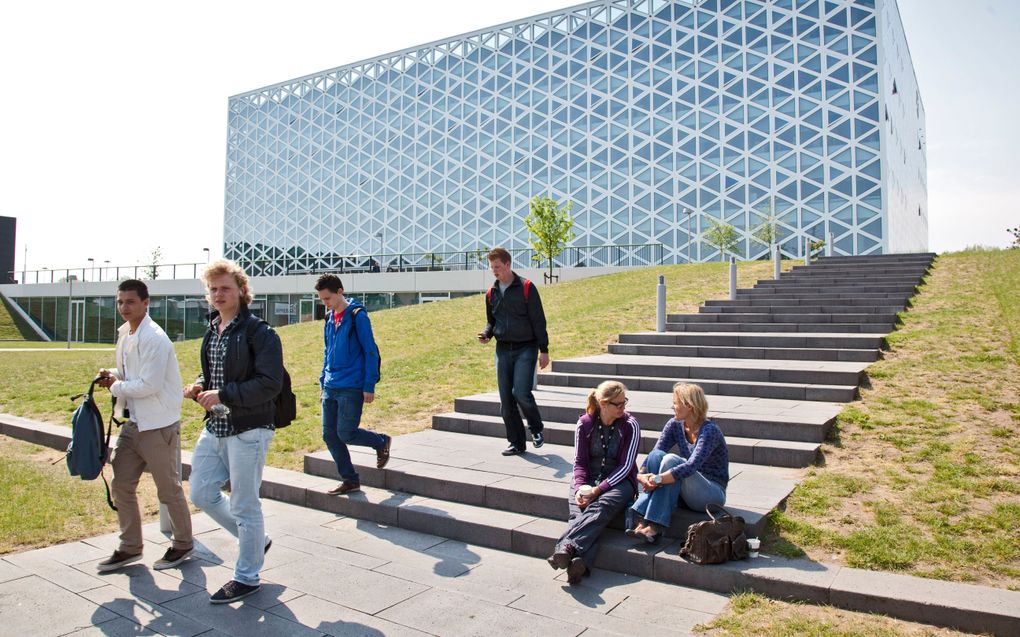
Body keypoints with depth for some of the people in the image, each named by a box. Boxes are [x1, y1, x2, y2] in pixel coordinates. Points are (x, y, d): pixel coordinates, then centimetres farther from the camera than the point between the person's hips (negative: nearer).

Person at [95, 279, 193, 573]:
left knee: (169, 489, 6)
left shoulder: (154, 338, -19)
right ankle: (130, 547, 29)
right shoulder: (124, 333, 10)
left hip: (158, 426, -9)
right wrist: (113, 375, 1)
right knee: (121, 486, 13)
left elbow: (149, 385, -24)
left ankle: (183, 544, 25)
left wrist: (115, 386, -11)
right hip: (133, 423, 9)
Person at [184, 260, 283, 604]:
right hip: (214, 428, 9)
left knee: (244, 505, 3)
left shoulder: (258, 331, -15)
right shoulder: (212, 330, 11)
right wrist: (199, 387, 3)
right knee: (202, 494, 15)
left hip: (248, 430, -8)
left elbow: (270, 382, -21)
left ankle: (247, 577, 23)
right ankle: (256, 539, 35)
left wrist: (224, 395, -24)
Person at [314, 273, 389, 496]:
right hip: (330, 388, 7)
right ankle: (349, 480, 19)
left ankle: (382, 442, 21)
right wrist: (324, 381, 17)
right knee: (329, 436, 6)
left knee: (345, 434, -7)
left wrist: (369, 386, -14)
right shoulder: (330, 318, 12)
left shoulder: (357, 316, -10)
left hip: (352, 388, -7)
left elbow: (371, 352, -11)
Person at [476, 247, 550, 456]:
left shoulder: (526, 288, -4)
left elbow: (538, 320, -5)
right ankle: (516, 443, 15)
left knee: (521, 393, -17)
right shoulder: (491, 293, 11)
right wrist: (486, 334, -1)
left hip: (525, 348, -5)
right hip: (503, 350, 5)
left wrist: (544, 350, -9)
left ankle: (536, 428, 11)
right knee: (505, 399, 3)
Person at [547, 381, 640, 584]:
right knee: (578, 512, -30)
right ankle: (581, 562, -52)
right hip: (588, 480, 2)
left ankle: (566, 548, -51)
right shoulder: (585, 424, 2)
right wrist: (580, 488, -17)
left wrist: (598, 490, -18)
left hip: (619, 481, -2)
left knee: (599, 508, -35)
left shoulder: (630, 426, -5)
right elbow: (580, 461, 3)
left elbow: (625, 466, -9)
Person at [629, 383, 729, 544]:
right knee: (656, 455, -20)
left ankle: (654, 527, -33)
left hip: (713, 493, -6)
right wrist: (641, 475, -26)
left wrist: (658, 479, -37)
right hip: (687, 493, 6)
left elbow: (691, 466, -31)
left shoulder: (710, 431, -19)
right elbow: (655, 452, -7)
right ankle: (643, 521, -29)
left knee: (671, 460, -30)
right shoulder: (675, 425, 1)